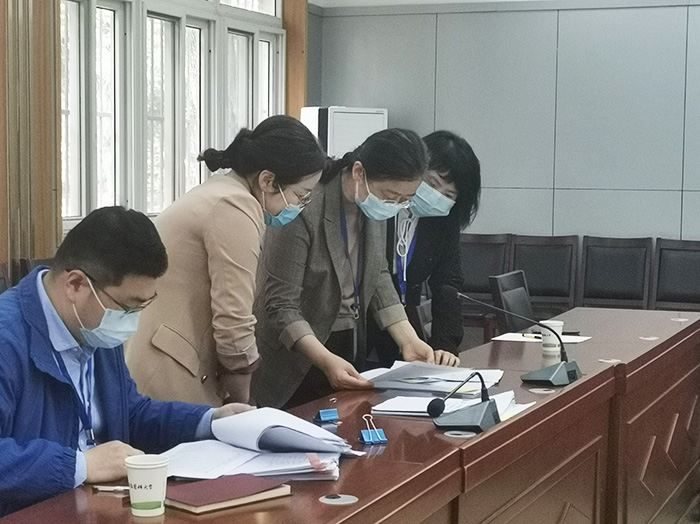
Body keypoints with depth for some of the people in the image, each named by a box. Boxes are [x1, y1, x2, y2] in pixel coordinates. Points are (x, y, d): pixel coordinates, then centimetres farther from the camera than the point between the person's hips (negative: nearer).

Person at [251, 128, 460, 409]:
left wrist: (410, 341, -2)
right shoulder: (305, 212, -25)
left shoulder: (374, 207, -2)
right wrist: (325, 360, -33)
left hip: (352, 344, 7)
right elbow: (281, 305, -22)